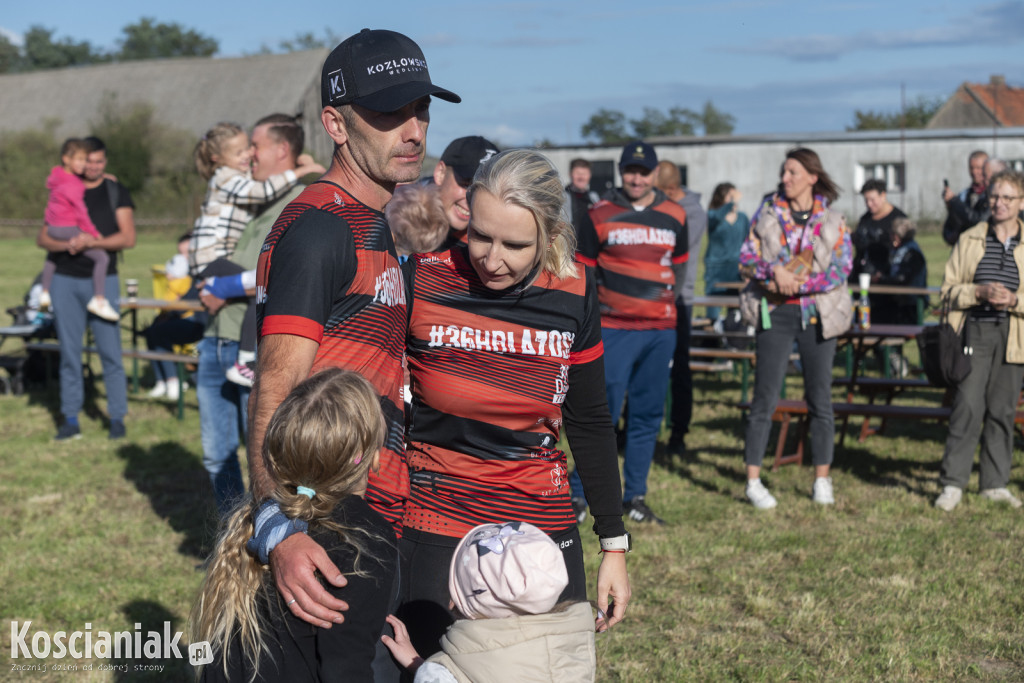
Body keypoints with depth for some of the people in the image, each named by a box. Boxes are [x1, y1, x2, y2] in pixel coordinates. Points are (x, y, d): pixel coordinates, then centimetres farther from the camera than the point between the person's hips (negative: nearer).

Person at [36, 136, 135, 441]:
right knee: (69, 352, 4)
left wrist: (92, 242, -19)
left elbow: (128, 238, -5)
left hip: (102, 280, -2)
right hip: (65, 280, 2)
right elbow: (42, 238, 7)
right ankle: (71, 419, 10)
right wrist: (66, 244, -14)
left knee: (110, 352, -4)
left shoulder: (116, 193, 5)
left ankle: (117, 418, 3)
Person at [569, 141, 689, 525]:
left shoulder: (674, 216, 9)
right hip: (613, 329, -3)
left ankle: (635, 496, 16)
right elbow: (583, 270, 5)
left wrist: (667, 304, 14)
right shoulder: (600, 215, 1)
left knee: (648, 415, 7)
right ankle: (578, 493, 4)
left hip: (660, 330, 3)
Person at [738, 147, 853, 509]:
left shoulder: (832, 219, 3)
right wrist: (774, 272, -15)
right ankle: (753, 481, 2)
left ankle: (822, 480, 16)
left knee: (820, 397, 5)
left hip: (817, 313, 0)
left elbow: (842, 267, -4)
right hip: (775, 313, 0)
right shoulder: (767, 211, 6)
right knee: (765, 397, -3)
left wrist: (800, 283, -14)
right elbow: (746, 257, 4)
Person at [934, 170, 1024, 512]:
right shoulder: (969, 240, 8)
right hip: (975, 333, -1)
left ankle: (994, 483, 17)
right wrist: (979, 292, -11)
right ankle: (952, 483, -4)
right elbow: (949, 288, 6)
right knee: (968, 405, -9)